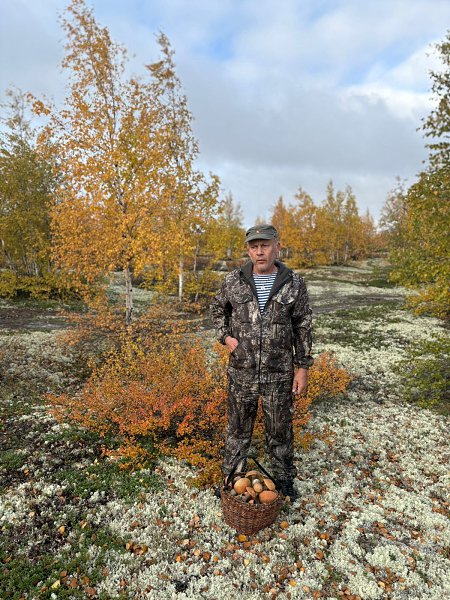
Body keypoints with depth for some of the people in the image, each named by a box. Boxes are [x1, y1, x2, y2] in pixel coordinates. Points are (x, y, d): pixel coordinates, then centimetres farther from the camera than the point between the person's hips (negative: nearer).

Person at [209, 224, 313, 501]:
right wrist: (226, 336, 0)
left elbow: (303, 327, -1)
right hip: (241, 372, 1)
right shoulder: (234, 281, -4)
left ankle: (284, 479, 39)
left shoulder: (294, 283, -6)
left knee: (280, 428, 16)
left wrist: (303, 367, -2)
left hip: (279, 373, -1)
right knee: (238, 427, 16)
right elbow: (217, 309, 14)